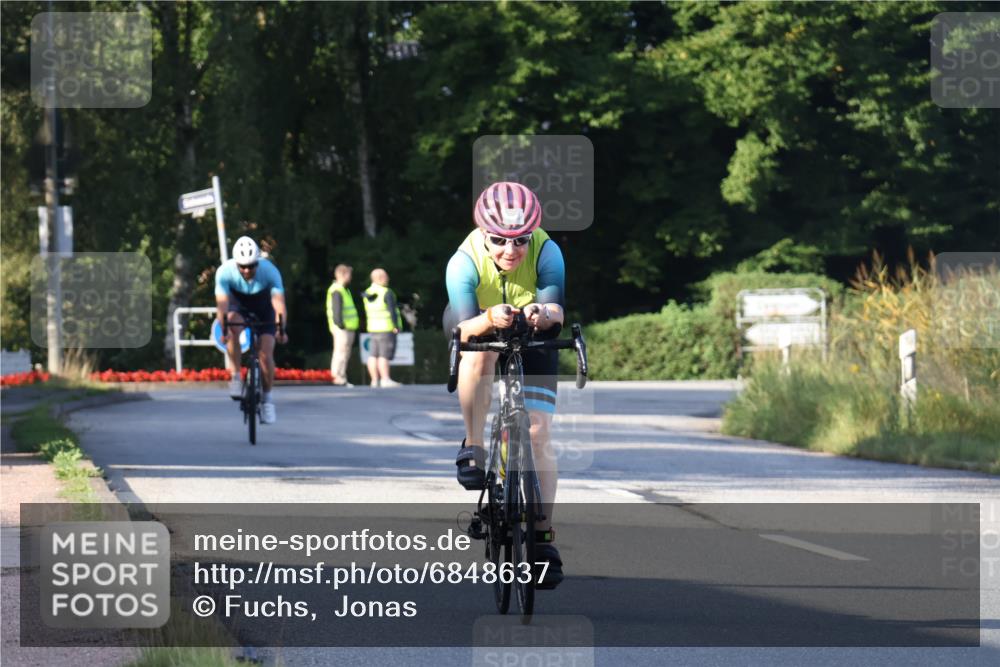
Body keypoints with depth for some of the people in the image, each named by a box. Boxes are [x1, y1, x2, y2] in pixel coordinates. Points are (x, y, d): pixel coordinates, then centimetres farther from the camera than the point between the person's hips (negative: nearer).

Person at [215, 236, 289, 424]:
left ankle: (267, 398, 7)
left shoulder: (269, 271, -33)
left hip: (263, 310, 0)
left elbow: (279, 301, -41)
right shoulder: (225, 272, -31)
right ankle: (236, 376, -21)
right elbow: (222, 302, -39)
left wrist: (282, 328, -56)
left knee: (266, 354, -13)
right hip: (238, 306, 0)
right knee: (233, 328, -34)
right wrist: (224, 328, -55)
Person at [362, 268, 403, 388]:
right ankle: (385, 379, -11)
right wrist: (396, 326, -12)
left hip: (373, 328, 7)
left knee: (373, 355, 5)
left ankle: (375, 380, 6)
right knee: (384, 355, -9)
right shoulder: (386, 293, -13)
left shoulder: (367, 293, 10)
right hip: (386, 328, -7)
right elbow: (392, 310, -16)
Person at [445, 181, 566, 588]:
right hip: (483, 339, 0)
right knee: (479, 353, -39)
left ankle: (543, 535, -10)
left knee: (537, 434, -14)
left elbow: (555, 309, -34)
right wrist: (489, 320, -56)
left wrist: (542, 314, -59)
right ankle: (473, 447, -26)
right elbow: (462, 329, -34)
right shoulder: (465, 261, -29)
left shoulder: (546, 253, -27)